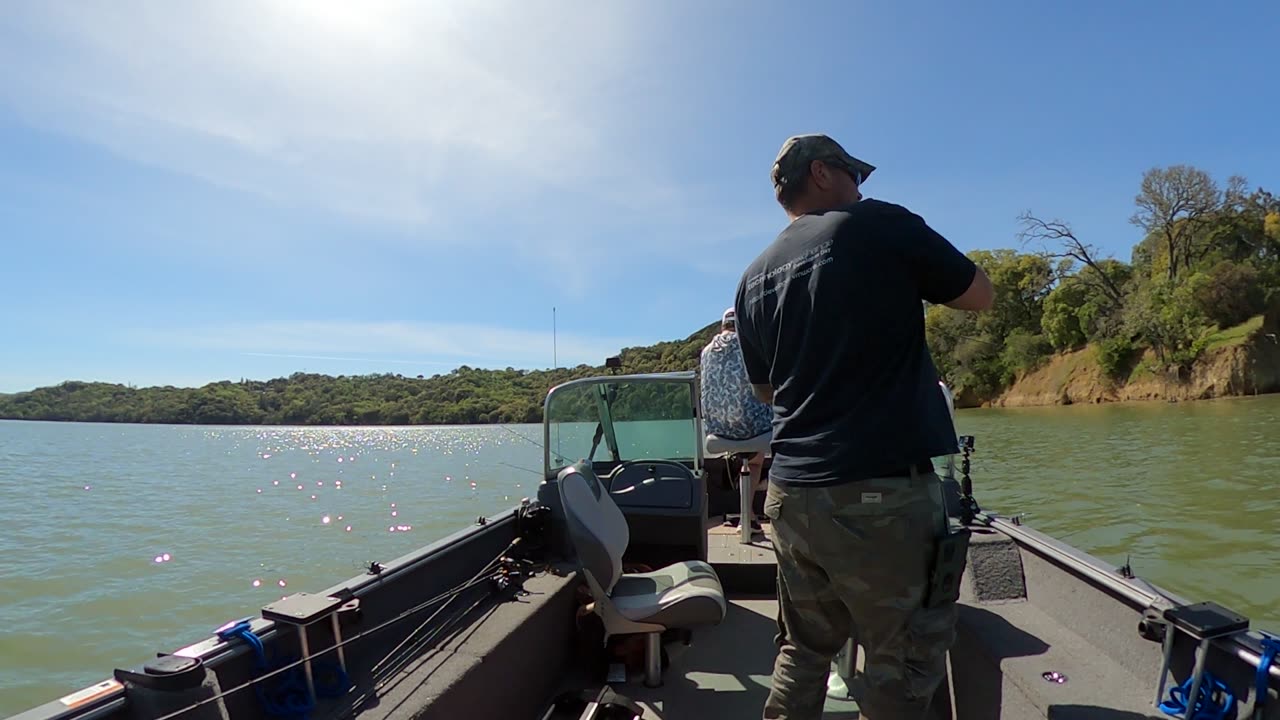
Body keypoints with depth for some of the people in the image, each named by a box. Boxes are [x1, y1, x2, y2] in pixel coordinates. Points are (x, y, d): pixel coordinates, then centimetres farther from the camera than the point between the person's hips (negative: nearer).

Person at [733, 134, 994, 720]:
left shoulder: (754, 278, 11)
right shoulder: (879, 225, -3)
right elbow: (980, 295, 7)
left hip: (791, 493, 6)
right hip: (882, 494, -5)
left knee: (802, 651, 18)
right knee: (902, 666, 9)